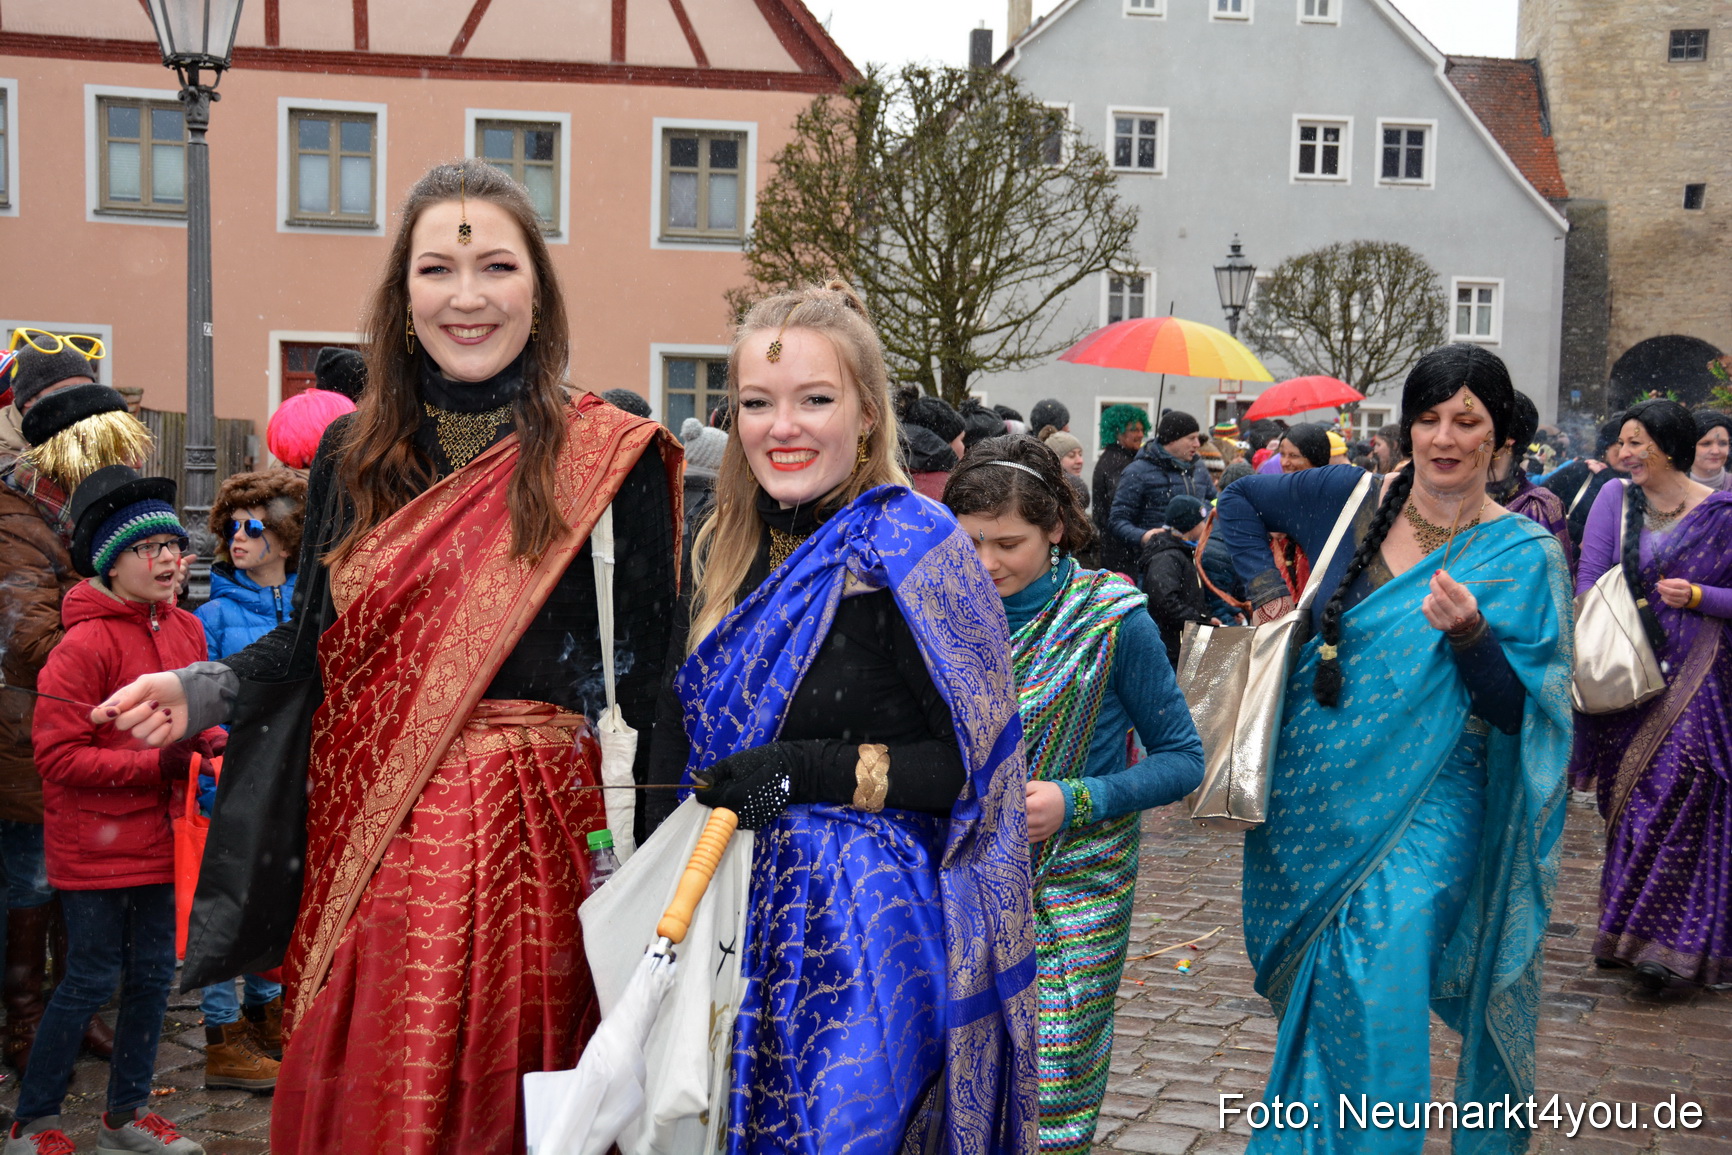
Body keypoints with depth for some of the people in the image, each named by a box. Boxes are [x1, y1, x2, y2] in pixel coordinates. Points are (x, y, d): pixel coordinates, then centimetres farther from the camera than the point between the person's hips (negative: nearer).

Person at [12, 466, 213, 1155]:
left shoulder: (185, 630, 5)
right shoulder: (85, 645, -17)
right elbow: (58, 756, -18)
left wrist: (211, 741, -1)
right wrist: (157, 763, -21)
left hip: (155, 837, 7)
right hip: (94, 841, -7)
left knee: (152, 975, 13)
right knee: (91, 981, 1)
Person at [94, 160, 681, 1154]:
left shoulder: (605, 457, -5)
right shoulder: (353, 457, 8)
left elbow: (651, 667, -5)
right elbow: (311, 640, 14)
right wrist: (200, 694, -2)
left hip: (522, 836, -4)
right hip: (361, 839, 4)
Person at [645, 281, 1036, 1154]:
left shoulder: (909, 550, -13)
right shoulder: (723, 552, 6)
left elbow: (975, 763, -12)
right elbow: (674, 743, 13)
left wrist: (813, 769, -20)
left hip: (870, 925, -6)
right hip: (741, 916, 6)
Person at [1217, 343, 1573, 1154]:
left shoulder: (1522, 556, -6)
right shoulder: (1347, 500, 1)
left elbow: (1520, 713, -9)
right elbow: (1241, 501, 18)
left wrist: (1469, 635, -26)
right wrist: (1266, 590, 5)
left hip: (1424, 809, -3)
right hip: (1316, 797, 4)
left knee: (1377, 984, -17)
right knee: (1314, 992, 15)